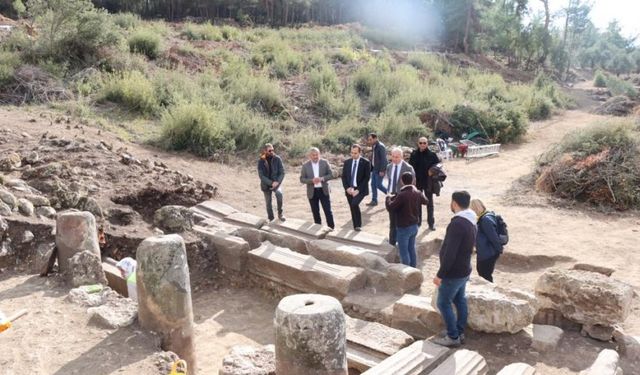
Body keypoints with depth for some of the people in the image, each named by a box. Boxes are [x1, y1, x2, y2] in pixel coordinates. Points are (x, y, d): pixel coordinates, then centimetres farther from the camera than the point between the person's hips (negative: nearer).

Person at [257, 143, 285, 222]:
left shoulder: (277, 159, -8)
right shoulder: (261, 161, -9)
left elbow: (282, 172, -7)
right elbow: (261, 175, -12)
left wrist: (277, 182, -21)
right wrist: (271, 183, -21)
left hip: (276, 182, -1)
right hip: (266, 185, 1)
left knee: (279, 193, -31)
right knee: (268, 204, 9)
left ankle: (280, 213, -12)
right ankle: (271, 220, 26)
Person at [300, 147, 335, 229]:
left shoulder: (325, 162, -1)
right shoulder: (305, 165, -1)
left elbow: (331, 175, -1)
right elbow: (302, 179, -3)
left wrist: (322, 178, -20)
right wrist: (312, 180, -20)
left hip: (323, 190, -1)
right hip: (312, 192, 1)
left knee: (328, 211, -1)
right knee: (315, 212, 9)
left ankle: (331, 228, 8)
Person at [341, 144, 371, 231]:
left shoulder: (366, 162, -5)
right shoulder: (347, 162, 8)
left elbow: (367, 177, -9)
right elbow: (344, 176, 9)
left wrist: (358, 190, -16)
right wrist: (347, 188, -7)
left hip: (360, 189, -5)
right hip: (349, 189, 5)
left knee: (354, 204, -24)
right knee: (352, 208, 7)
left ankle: (358, 225, -8)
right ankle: (356, 227, 18)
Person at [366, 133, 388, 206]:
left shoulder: (381, 146, -17)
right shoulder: (373, 146, 10)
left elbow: (383, 159, -20)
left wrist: (382, 170, -22)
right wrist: (370, 168, 16)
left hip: (380, 169, -9)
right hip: (374, 169, 9)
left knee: (378, 185, -6)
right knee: (373, 184, 8)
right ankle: (374, 200, 14)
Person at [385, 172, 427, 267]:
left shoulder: (402, 195, -25)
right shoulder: (418, 193, -2)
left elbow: (390, 208, -19)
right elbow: (425, 201, 19)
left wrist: (388, 198, -1)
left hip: (403, 228, -7)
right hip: (414, 226, 7)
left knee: (404, 251, 3)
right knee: (412, 248, 19)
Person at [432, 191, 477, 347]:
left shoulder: (457, 224, -27)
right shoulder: (471, 222, 6)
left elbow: (450, 253, -29)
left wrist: (440, 274, -23)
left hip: (453, 273, -9)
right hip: (464, 270, 9)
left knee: (443, 303, 2)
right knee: (460, 300, 18)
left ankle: (453, 337, 9)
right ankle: (460, 332, 30)